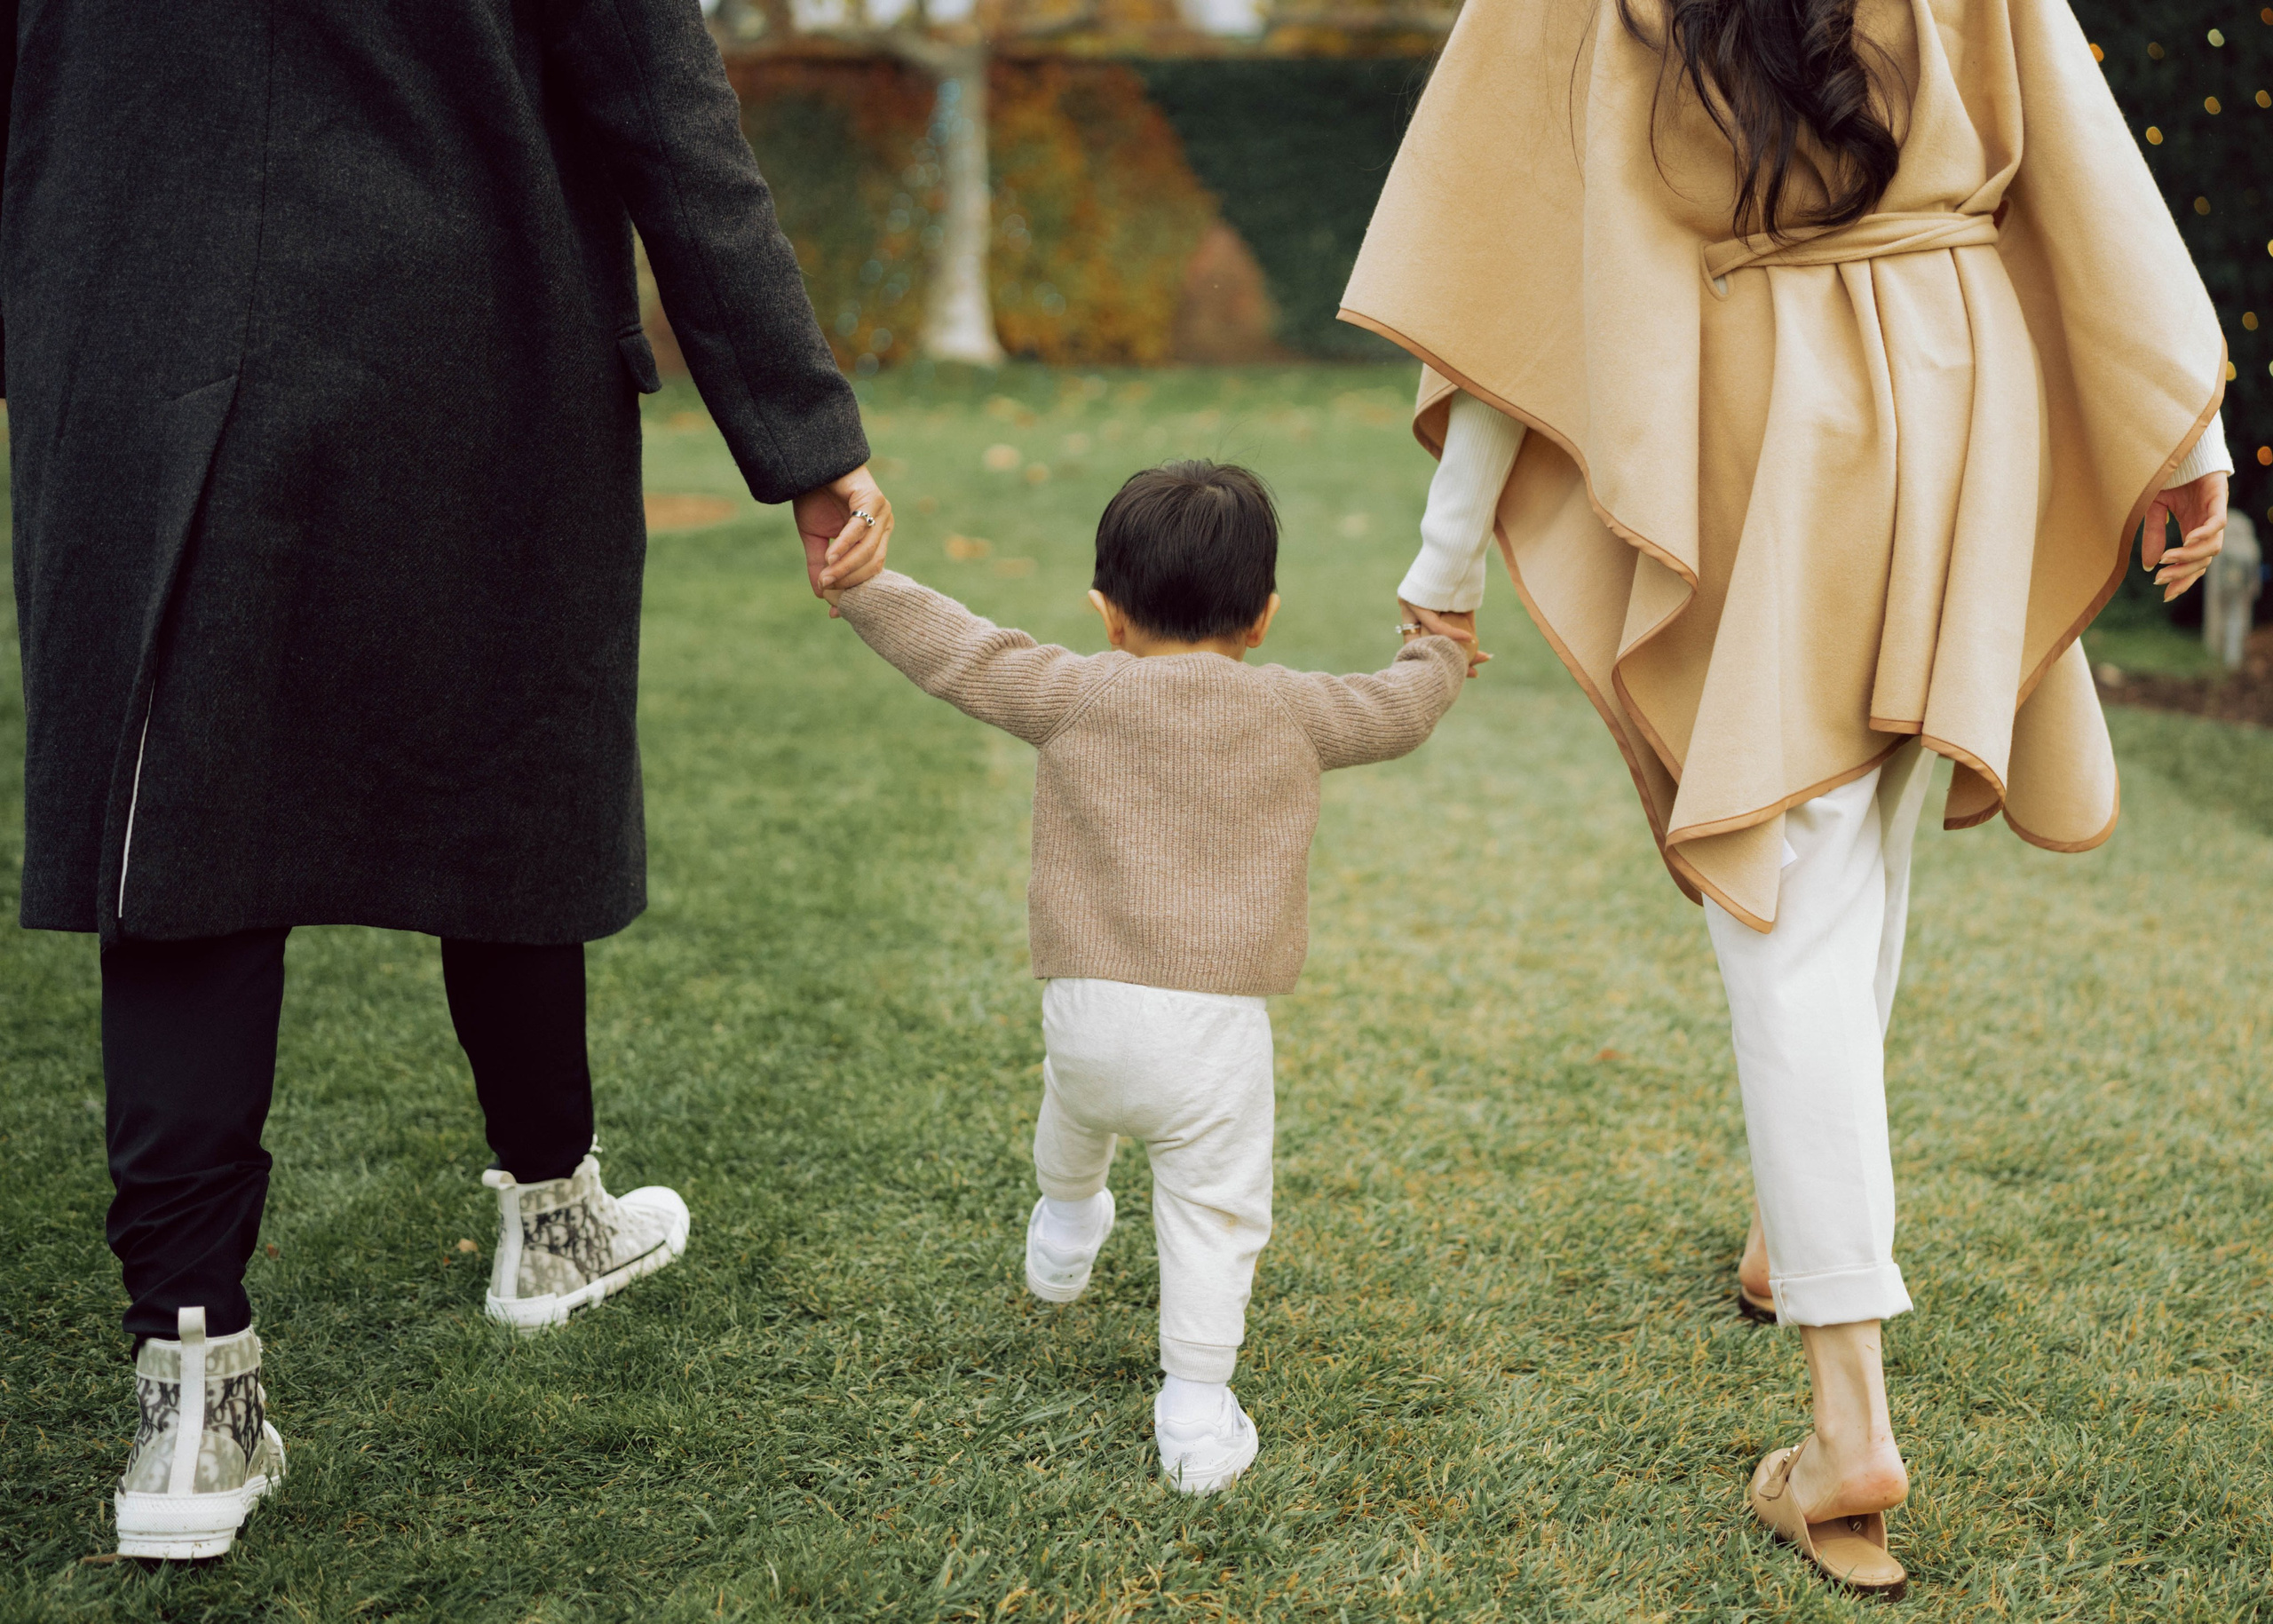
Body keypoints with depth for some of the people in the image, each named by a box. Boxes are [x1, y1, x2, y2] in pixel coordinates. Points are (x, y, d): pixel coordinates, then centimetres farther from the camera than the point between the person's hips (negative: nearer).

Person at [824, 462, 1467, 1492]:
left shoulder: (1075, 695, -1)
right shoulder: (1290, 711, 1)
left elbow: (953, 651, 1)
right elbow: (1398, 712, 16)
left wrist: (855, 582, 12)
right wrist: (1439, 655, 37)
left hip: (1087, 1009, 2)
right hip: (1218, 1028, -2)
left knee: (1074, 1115, 34)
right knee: (1213, 1213, 5)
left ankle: (1064, 1233, 60)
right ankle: (1197, 1416, 1)